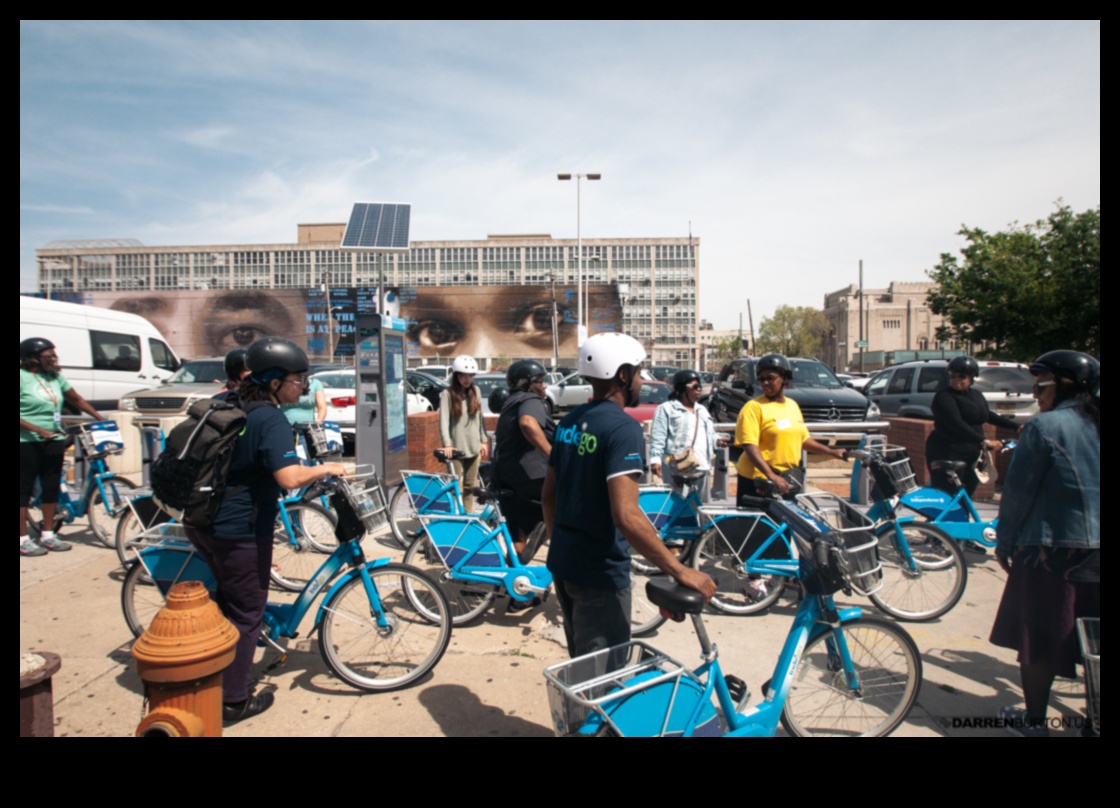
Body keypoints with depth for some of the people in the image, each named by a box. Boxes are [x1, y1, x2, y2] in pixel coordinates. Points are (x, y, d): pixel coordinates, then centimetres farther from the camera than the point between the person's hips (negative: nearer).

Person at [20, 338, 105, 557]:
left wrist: (100, 418, 16)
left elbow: (76, 399, 18)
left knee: (52, 487, 10)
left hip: (54, 441, 6)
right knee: (25, 489, 1)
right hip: (27, 443, -6)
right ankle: (23, 540, 9)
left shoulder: (55, 376, 9)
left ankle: (47, 534, 20)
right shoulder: (22, 377, -11)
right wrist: (37, 429, -21)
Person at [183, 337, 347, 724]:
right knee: (246, 613, 8)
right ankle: (233, 701, 20)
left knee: (228, 598, 28)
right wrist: (324, 469, -17)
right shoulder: (271, 420, -22)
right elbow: (290, 477, -34)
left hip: (203, 521, 9)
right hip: (239, 530, -9)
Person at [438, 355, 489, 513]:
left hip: (474, 447, 4)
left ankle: (469, 514, 25)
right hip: (457, 448, -4)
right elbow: (444, 420, -16)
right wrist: (447, 444, -27)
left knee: (470, 485, 13)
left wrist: (483, 441, 9)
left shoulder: (475, 391, 7)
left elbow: (480, 417, 11)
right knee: (457, 486, -1)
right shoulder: (447, 394, -7)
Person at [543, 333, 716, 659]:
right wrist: (680, 571, -26)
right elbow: (626, 515, -30)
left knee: (581, 663, 24)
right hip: (599, 570, -8)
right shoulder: (623, 427, -20)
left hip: (562, 561, 8)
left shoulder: (570, 421, 5)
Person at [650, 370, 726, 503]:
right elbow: (658, 437, -8)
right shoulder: (666, 409, 1)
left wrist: (717, 440, 5)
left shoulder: (702, 409, 24)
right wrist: (655, 459, -19)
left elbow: (709, 434, 28)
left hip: (701, 467, 8)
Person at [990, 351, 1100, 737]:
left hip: (1052, 550, -6)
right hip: (1094, 554, 6)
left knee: (1038, 641, 6)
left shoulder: (1044, 426, -12)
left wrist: (1003, 543, -1)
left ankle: (1034, 721, 17)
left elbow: (1018, 491, -11)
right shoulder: (1094, 425, 6)